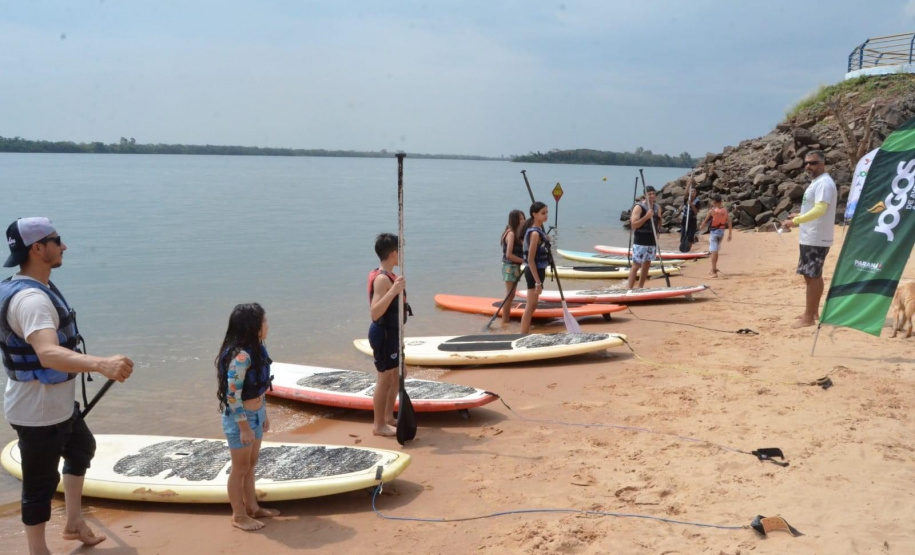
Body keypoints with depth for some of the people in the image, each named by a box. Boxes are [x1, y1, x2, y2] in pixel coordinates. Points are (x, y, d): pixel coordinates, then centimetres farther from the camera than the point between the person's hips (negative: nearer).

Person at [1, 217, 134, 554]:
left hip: (57, 405, 11)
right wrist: (101, 365, -62)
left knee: (82, 448, 28)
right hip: (38, 412, -11)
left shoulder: (32, 289, 6)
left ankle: (74, 523, 41)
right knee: (41, 483, 1)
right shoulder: (31, 299, -29)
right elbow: (48, 353, -47)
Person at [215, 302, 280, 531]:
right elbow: (233, 396, -25)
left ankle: (252, 507, 36)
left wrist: (264, 414, 18)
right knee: (240, 468, 7)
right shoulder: (241, 356, -26)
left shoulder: (256, 349, 3)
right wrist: (244, 427, -21)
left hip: (255, 415, 9)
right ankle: (239, 516, 22)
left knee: (251, 465, 21)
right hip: (240, 418, -9)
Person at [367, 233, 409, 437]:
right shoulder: (382, 279, -21)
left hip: (391, 332, 11)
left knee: (398, 375, 19)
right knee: (385, 378, -2)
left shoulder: (387, 276, 9)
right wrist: (394, 291, -38)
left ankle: (388, 417, 30)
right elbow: (374, 313, -32)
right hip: (384, 333, -10)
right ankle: (379, 425, 9)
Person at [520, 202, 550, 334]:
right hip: (534, 273, -10)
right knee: (530, 306, -4)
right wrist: (538, 282, -23)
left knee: (532, 306, 16)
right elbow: (530, 259, -22)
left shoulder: (538, 230, 9)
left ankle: (526, 335, 25)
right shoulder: (535, 233, -19)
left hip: (538, 271, 10)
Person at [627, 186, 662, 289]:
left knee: (647, 265, 11)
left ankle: (640, 287, 20)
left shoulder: (657, 207, 10)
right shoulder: (639, 207, -10)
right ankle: (629, 288, -8)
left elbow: (659, 225, 20)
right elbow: (634, 225, -19)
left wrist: (658, 218, -1)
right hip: (640, 242, -7)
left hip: (652, 241, 7)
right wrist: (646, 217, -26)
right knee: (636, 265, -8)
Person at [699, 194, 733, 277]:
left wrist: (701, 227, 17)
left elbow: (705, 221, -4)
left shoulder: (712, 210, -14)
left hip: (713, 231, -6)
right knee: (716, 250, 20)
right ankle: (714, 268, 30)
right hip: (721, 231, 6)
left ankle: (714, 272, -7)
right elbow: (729, 223, 0)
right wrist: (729, 234, 6)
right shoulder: (725, 210, 0)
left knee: (714, 251, -5)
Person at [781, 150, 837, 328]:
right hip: (811, 238, 11)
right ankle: (813, 312, 25)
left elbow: (820, 210, -28)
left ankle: (808, 317, -3)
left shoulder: (824, 183, -17)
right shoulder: (816, 182, 16)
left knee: (812, 276, -7)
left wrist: (795, 221, -29)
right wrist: (798, 216, 18)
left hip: (816, 239, -11)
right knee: (813, 275, 16)